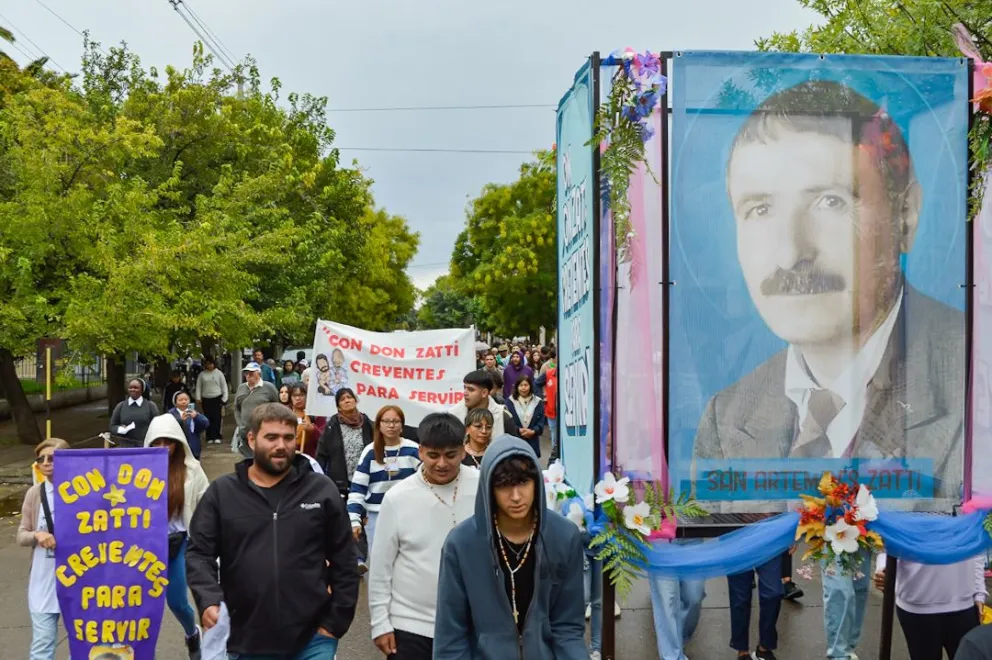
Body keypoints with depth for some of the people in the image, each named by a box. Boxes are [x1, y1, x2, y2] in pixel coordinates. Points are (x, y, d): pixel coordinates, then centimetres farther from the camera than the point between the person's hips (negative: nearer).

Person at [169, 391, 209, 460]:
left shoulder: (193, 412, 11)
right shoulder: (171, 413, 2)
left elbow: (206, 424, -2)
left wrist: (196, 417, -21)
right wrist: (180, 420, -31)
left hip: (194, 450, 4)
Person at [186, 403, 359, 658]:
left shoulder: (322, 490, 1)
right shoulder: (222, 492, 3)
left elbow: (343, 562, 3)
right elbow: (198, 554, 1)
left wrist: (336, 623, -1)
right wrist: (209, 601, -16)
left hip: (311, 639, -1)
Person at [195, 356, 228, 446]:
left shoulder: (219, 373, 4)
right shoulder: (202, 374, 7)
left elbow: (224, 386, 5)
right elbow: (198, 387, 10)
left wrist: (224, 398, -1)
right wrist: (198, 398, 1)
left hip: (217, 398, -2)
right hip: (206, 399, 2)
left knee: (217, 418, -7)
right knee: (208, 418, 3)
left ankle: (217, 437, -3)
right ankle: (209, 438, 9)